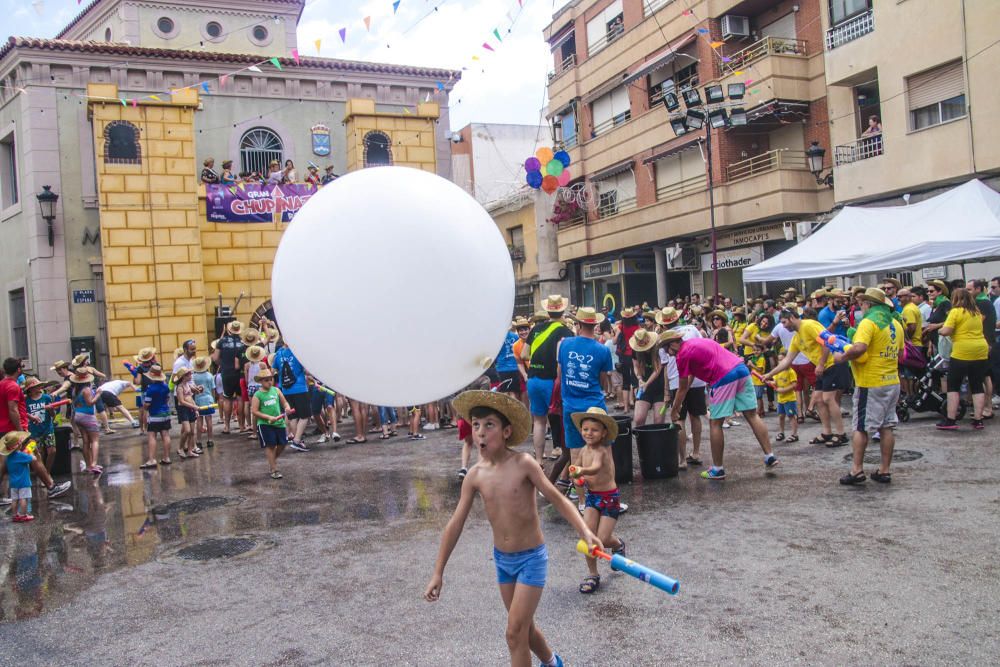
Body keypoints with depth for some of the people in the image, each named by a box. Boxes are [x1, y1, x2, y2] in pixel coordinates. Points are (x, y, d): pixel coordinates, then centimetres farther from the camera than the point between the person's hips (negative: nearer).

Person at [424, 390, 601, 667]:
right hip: (501, 559, 5)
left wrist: (585, 531, -27)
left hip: (531, 558, -5)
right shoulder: (475, 475, -8)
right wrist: (438, 573, -1)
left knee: (515, 632, -5)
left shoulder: (523, 463, -19)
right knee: (524, 626, 21)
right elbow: (455, 524, -2)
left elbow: (557, 499, -13)